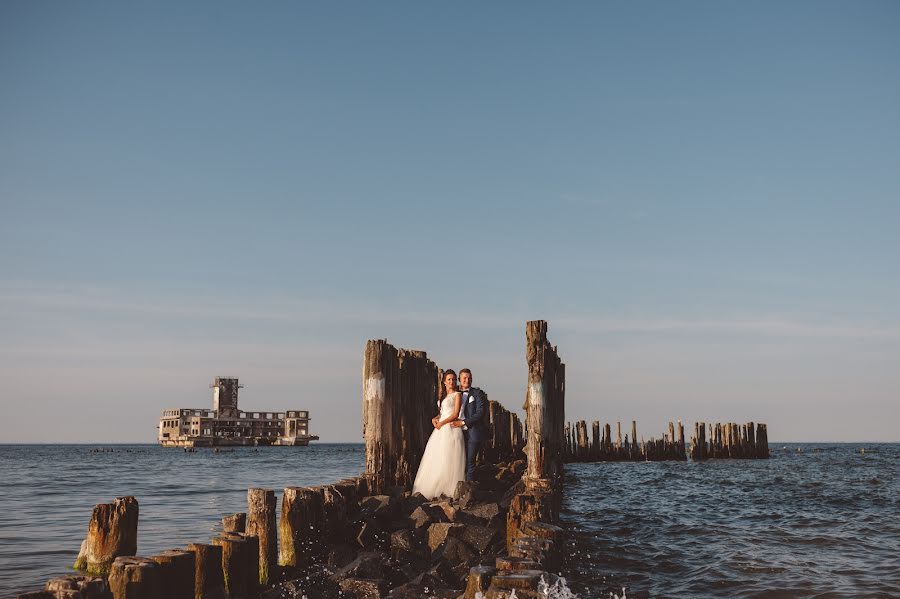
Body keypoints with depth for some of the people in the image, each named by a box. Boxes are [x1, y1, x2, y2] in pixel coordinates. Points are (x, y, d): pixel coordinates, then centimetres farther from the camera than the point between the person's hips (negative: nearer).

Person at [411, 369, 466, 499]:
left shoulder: (457, 395, 0)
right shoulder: (442, 396, 20)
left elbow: (455, 414, -8)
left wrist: (442, 423, -11)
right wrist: (435, 419, 3)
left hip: (451, 428, -7)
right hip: (440, 430, 7)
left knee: (449, 459, -8)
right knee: (436, 458, 3)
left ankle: (450, 490, -4)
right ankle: (433, 489, 5)